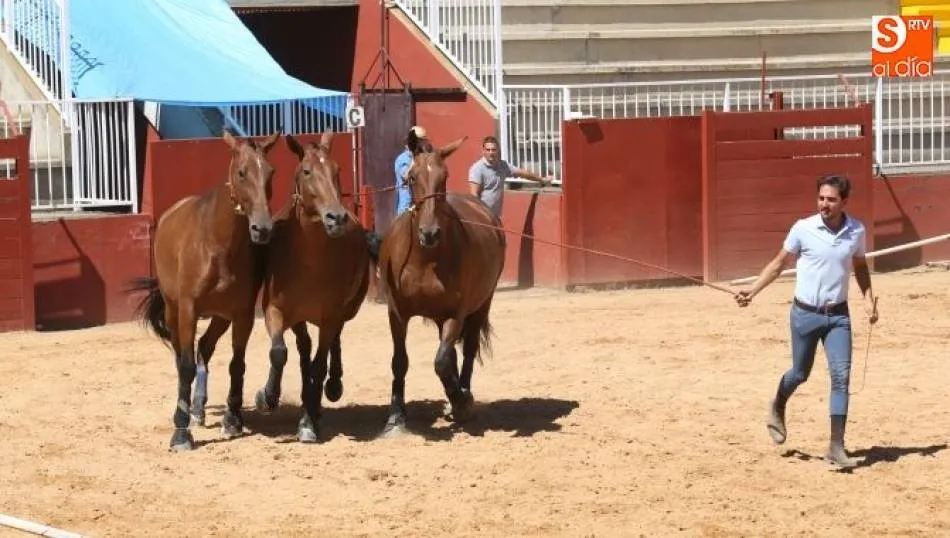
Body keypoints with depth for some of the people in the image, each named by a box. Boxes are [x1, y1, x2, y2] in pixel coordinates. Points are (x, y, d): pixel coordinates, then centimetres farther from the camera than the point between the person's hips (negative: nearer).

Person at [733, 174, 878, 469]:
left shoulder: (857, 231, -3)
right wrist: (752, 291, -8)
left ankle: (836, 447, -6)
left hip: (838, 315, 2)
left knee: (841, 376, -8)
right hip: (805, 314, -1)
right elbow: (779, 263, 1)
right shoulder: (803, 229, -11)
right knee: (800, 373, 11)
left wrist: (868, 299, 2)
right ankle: (778, 407, 45)